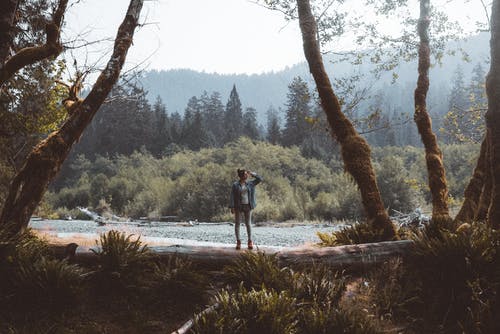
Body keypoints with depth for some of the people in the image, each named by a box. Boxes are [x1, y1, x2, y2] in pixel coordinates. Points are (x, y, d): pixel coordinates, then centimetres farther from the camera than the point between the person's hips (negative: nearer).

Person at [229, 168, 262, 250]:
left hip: (248, 206, 3)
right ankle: (238, 242, 9)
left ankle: (250, 241, 10)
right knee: (237, 224, 2)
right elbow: (232, 196, -7)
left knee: (248, 224, 5)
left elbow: (260, 179, 8)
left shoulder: (250, 184, 7)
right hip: (238, 206, -3)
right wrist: (232, 207, -13)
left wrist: (252, 174, 0)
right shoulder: (235, 185, -5)